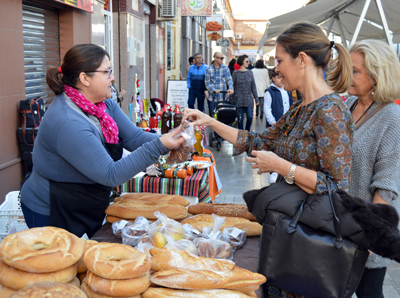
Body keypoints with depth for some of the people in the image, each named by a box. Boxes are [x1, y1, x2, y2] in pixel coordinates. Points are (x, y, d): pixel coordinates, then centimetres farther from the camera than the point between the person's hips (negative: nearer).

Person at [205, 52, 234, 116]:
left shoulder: (225, 68, 5)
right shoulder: (209, 69, -1)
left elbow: (229, 79, 2)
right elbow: (207, 83, -4)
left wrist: (231, 88, -18)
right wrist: (214, 90, -21)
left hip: (223, 97, 2)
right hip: (212, 97, -1)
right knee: (212, 115, 1)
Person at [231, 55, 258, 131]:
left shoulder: (250, 73, 7)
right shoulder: (235, 73, 1)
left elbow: (253, 86, 9)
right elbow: (232, 86, 3)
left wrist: (256, 99, 6)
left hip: (249, 99, 2)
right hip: (239, 99, -2)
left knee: (250, 117, -6)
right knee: (240, 118, 1)